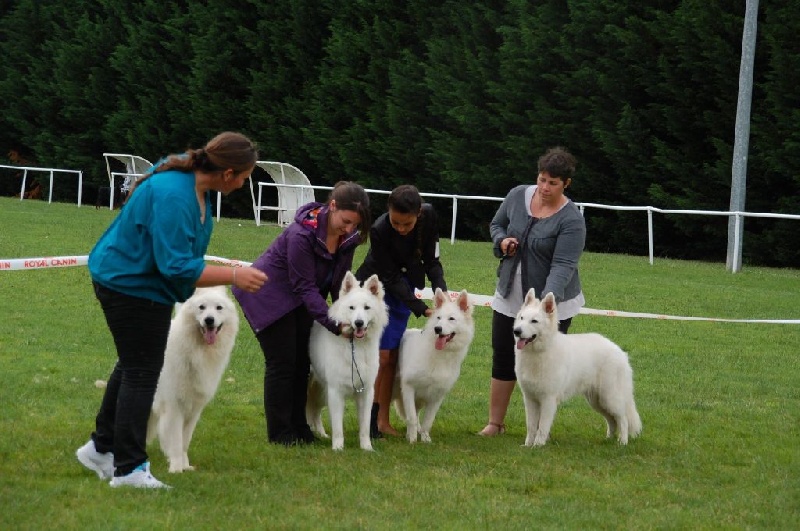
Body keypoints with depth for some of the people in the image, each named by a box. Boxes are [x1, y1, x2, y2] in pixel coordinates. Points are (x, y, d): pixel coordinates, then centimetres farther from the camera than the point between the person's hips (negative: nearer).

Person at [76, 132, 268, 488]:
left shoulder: (195, 182, -3)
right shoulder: (173, 197, -33)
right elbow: (177, 268, -32)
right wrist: (234, 276, -28)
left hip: (133, 281, 10)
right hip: (131, 285, -10)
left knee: (133, 366, 20)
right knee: (141, 372, -4)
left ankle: (101, 447, 32)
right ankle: (128, 468, 4)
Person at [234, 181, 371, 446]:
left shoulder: (348, 236, -10)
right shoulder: (302, 234, -32)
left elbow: (340, 281, -2)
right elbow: (305, 286, -30)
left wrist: (348, 318, -13)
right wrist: (333, 324, -34)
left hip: (298, 301, 7)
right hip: (268, 297, -7)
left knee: (301, 362, 7)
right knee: (282, 362, -6)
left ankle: (299, 428, 15)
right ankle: (279, 433, 2)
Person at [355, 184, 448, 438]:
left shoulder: (428, 216, -20)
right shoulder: (379, 230, -31)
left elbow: (431, 260, -10)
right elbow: (391, 278, -25)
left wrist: (441, 291, -26)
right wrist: (422, 310, -29)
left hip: (403, 288, 4)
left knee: (391, 358, 6)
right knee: (379, 357, -10)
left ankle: (383, 420, 11)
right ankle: (370, 420, -6)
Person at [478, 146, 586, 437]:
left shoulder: (571, 220, -17)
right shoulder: (518, 195, -2)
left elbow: (563, 266, -24)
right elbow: (496, 224, 14)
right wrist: (502, 241, -8)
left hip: (552, 301, -5)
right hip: (510, 296, 5)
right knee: (503, 359, 8)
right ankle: (495, 422, 18)